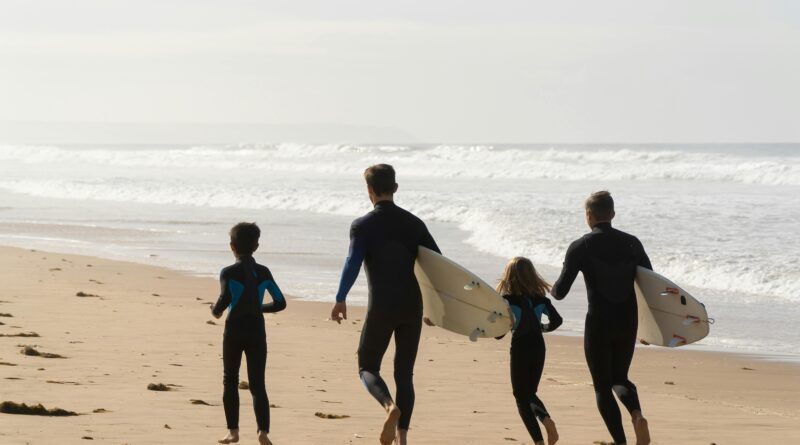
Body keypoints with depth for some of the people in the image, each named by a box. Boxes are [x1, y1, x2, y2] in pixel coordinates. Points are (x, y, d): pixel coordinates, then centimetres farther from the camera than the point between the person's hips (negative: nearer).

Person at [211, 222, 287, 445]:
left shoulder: (228, 273, -8)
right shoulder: (264, 272, 3)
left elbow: (225, 299, -20)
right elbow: (280, 303, 2)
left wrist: (215, 311, 1)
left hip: (234, 330, -2)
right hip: (257, 331, 2)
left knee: (230, 381, 13)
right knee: (257, 383, 3)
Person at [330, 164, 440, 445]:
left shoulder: (363, 226, -5)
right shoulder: (413, 223, 8)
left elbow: (353, 263, -18)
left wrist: (340, 299, -17)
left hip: (381, 308, -4)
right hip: (412, 306, 4)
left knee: (367, 368, 9)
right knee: (405, 374, 12)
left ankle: (390, 405, -21)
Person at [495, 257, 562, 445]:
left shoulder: (507, 300, -10)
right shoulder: (539, 298, 2)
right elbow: (557, 320, 4)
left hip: (519, 349, -4)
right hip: (538, 347, 4)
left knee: (521, 396, 6)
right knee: (530, 393, 21)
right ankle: (546, 419, -10)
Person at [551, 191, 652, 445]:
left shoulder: (580, 247, -8)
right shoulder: (631, 243, 3)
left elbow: (560, 292, -8)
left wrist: (552, 289, 15)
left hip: (598, 323, -4)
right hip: (628, 322, 4)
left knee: (602, 386, 9)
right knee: (619, 378, 20)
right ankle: (637, 414, -11)